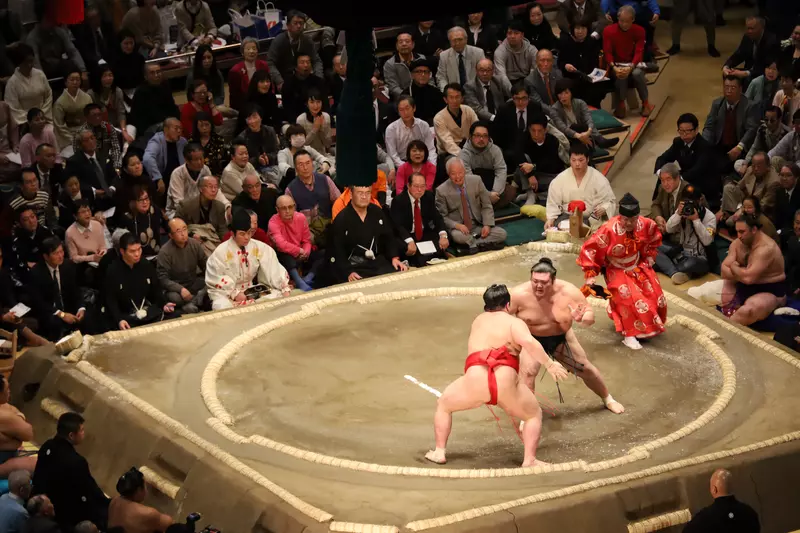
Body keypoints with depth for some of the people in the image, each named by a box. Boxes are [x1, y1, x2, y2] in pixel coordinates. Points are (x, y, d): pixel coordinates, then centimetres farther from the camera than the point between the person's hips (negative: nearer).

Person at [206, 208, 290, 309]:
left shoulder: (259, 247, 0)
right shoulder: (221, 252, -10)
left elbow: (274, 269, -6)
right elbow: (215, 280, -11)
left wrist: (284, 288, -18)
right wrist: (234, 293, -20)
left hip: (250, 291, 4)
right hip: (225, 292, -4)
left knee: (278, 296, -15)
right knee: (224, 307, -38)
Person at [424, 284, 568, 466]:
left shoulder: (478, 321, 26)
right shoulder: (514, 322, 11)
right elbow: (528, 342, -9)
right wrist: (549, 365, -5)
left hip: (475, 381, 2)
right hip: (506, 383, -2)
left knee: (443, 405, 30)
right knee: (534, 415, 23)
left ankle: (439, 453, 27)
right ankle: (529, 460, 9)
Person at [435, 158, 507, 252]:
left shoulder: (476, 181, -3)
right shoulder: (441, 191, -9)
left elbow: (486, 206, 4)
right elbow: (442, 216, -3)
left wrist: (487, 225, -12)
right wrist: (457, 225, -22)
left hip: (478, 226, 3)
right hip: (458, 228, -3)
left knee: (502, 234, -20)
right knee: (457, 235, -38)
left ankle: (474, 244, -26)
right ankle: (484, 243, -19)